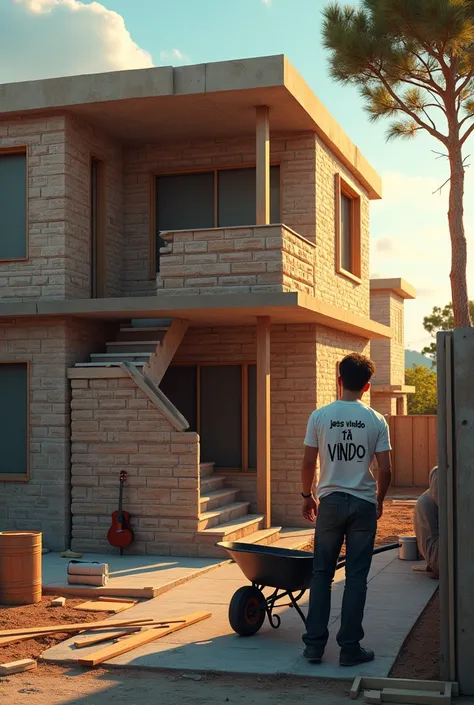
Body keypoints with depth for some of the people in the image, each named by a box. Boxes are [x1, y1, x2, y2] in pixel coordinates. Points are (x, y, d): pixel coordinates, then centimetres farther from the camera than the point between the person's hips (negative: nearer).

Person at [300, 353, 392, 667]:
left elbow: (309, 464, -2)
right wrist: (379, 500, 13)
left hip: (330, 502, 1)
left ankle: (315, 644, 13)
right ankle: (350, 647, 10)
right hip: (363, 505, 0)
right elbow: (385, 470, -4)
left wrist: (307, 495, 13)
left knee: (322, 574, 10)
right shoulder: (376, 420, -4)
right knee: (356, 578, 6)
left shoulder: (320, 416, -4)